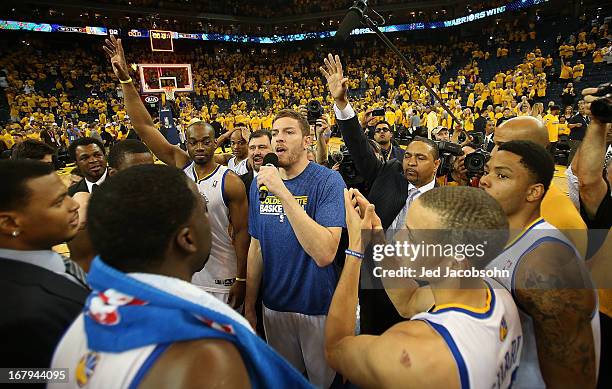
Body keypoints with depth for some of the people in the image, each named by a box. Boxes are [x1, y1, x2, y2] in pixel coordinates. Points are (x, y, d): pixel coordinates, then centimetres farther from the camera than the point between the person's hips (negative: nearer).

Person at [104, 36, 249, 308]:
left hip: (221, 282, -4)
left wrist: (241, 280, -9)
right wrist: (125, 79, -13)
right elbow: (144, 127, -6)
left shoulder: (231, 182, -14)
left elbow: (241, 232, -11)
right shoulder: (180, 165, -3)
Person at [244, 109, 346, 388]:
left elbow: (324, 254, -31)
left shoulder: (328, 181, -18)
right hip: (274, 305, 5)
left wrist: (283, 192, -34)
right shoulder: (261, 182, -1)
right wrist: (249, 305, 7)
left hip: (320, 306, -4)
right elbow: (257, 247, 5)